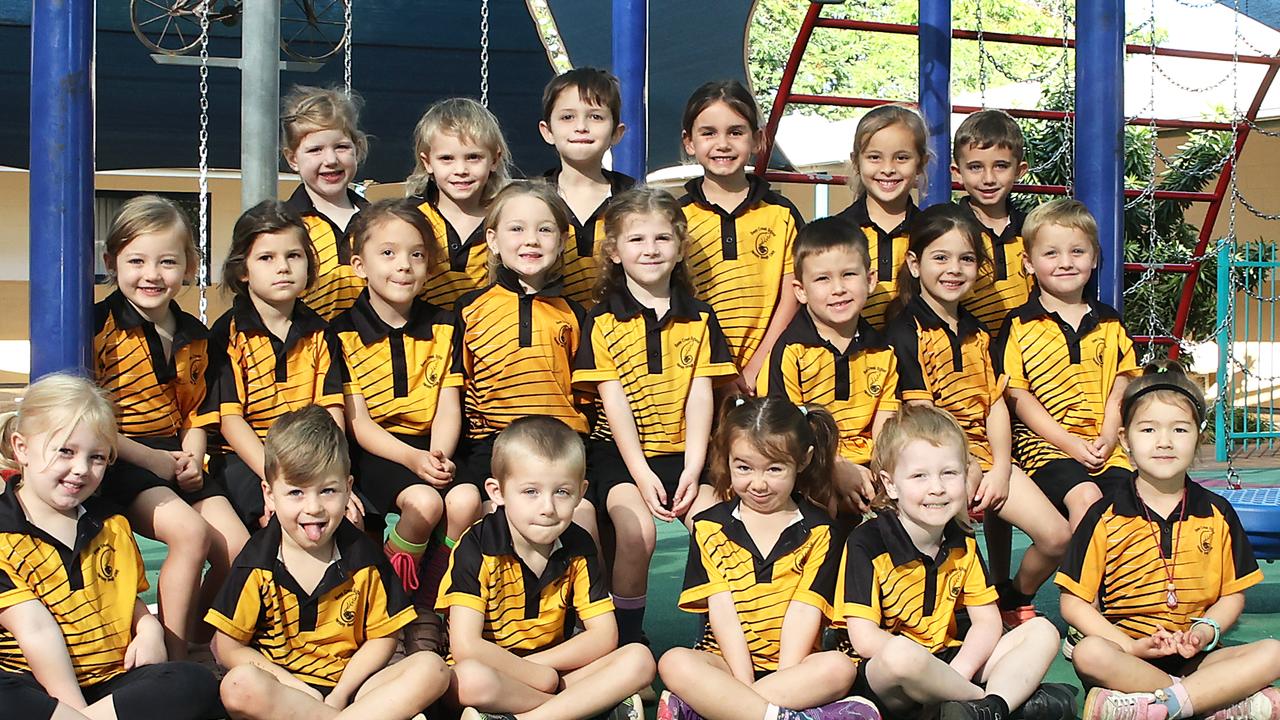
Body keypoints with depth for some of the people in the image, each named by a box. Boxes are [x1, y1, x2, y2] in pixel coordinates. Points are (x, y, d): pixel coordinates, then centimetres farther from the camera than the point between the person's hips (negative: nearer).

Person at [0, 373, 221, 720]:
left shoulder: (111, 525, 17)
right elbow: (35, 629, -12)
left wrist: (149, 629, 3)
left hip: (113, 681, 6)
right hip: (39, 688, -6)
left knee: (197, 684, -23)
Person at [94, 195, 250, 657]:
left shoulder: (195, 336, 11)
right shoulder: (100, 327, -9)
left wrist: (193, 457, -4)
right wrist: (155, 460, -16)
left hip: (177, 460, 6)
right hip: (121, 461, -6)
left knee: (239, 549, -10)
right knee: (190, 532, -28)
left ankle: (197, 632, 15)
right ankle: (172, 657, -18)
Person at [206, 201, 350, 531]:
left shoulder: (318, 333, 11)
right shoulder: (229, 333, -2)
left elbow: (331, 411, 3)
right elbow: (230, 418, -9)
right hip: (246, 459, -3)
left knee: (348, 516, -25)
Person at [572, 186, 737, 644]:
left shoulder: (699, 319, 10)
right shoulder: (603, 322, 2)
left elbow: (699, 397, 2)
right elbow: (614, 402, -5)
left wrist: (692, 471, -11)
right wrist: (642, 474, -15)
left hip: (683, 450, 2)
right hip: (621, 453, -2)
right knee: (637, 531, -27)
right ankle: (626, 641, -7)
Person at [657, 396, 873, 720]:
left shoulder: (817, 531, 5)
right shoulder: (711, 527, 5)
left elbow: (804, 611, -5)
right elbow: (722, 609, -4)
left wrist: (785, 678, -18)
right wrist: (744, 683, -15)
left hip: (790, 665, 0)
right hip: (727, 661, 0)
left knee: (839, 667, -31)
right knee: (674, 663, -30)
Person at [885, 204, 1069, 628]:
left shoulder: (977, 332, 16)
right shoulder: (906, 331, -7)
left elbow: (995, 403, 10)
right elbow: (920, 412, -12)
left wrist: (1001, 468, -4)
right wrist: (966, 468, -16)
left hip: (985, 453, 6)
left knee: (1056, 537, -4)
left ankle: (1016, 601, 22)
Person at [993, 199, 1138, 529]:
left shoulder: (1109, 323, 15)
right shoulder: (1020, 325, 0)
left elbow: (1120, 387, 13)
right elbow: (1018, 395, -4)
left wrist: (1108, 437, -5)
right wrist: (1070, 443, -10)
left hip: (1104, 447, 4)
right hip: (1046, 443, -4)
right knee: (1086, 497, -28)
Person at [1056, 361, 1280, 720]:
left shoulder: (1217, 513, 8)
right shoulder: (1106, 516, -1)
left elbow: (1233, 595, 13)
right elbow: (1074, 603, -3)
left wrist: (1205, 631, -9)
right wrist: (1131, 646, -16)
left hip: (1193, 654, 3)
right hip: (1128, 654, -3)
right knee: (1089, 653, -35)